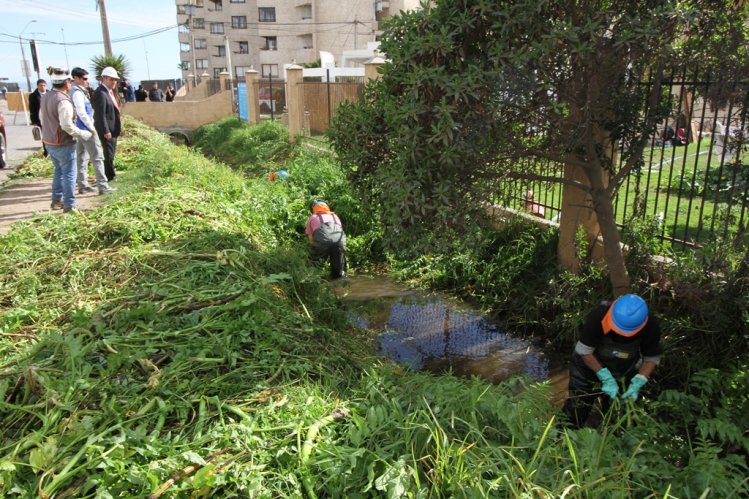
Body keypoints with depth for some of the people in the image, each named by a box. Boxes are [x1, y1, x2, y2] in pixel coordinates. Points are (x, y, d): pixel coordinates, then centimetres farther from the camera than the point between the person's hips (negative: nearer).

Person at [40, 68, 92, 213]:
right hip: (63, 144, -9)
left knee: (59, 170, 22)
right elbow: (67, 126, -25)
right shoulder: (63, 100, -22)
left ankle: (56, 200, 29)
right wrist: (83, 134, -12)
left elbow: (41, 116, 18)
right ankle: (69, 205, 4)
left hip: (49, 141, 9)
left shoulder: (46, 97, 6)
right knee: (69, 174, 0)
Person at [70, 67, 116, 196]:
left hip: (80, 129, 10)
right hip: (85, 129, -10)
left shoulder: (78, 91, 13)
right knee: (97, 157, -7)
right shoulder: (77, 92, -16)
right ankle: (103, 186, -7)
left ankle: (82, 185, 17)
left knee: (82, 158, 12)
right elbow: (81, 113, -22)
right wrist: (91, 127, -14)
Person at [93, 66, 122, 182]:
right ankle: (110, 176, 6)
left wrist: (114, 129, 17)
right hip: (107, 129, -10)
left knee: (111, 152, 17)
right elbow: (100, 114, -23)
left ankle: (109, 174, 28)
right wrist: (106, 131, -25)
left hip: (113, 128, 10)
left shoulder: (110, 91, 13)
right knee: (109, 152, -3)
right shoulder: (100, 93, -18)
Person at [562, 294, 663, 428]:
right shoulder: (598, 316, -36)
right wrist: (606, 379, -25)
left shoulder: (651, 326, -27)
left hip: (625, 374, 2)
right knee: (575, 413, 8)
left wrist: (637, 384, -21)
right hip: (589, 369, -2)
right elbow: (584, 351, -25)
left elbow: (652, 358, -10)